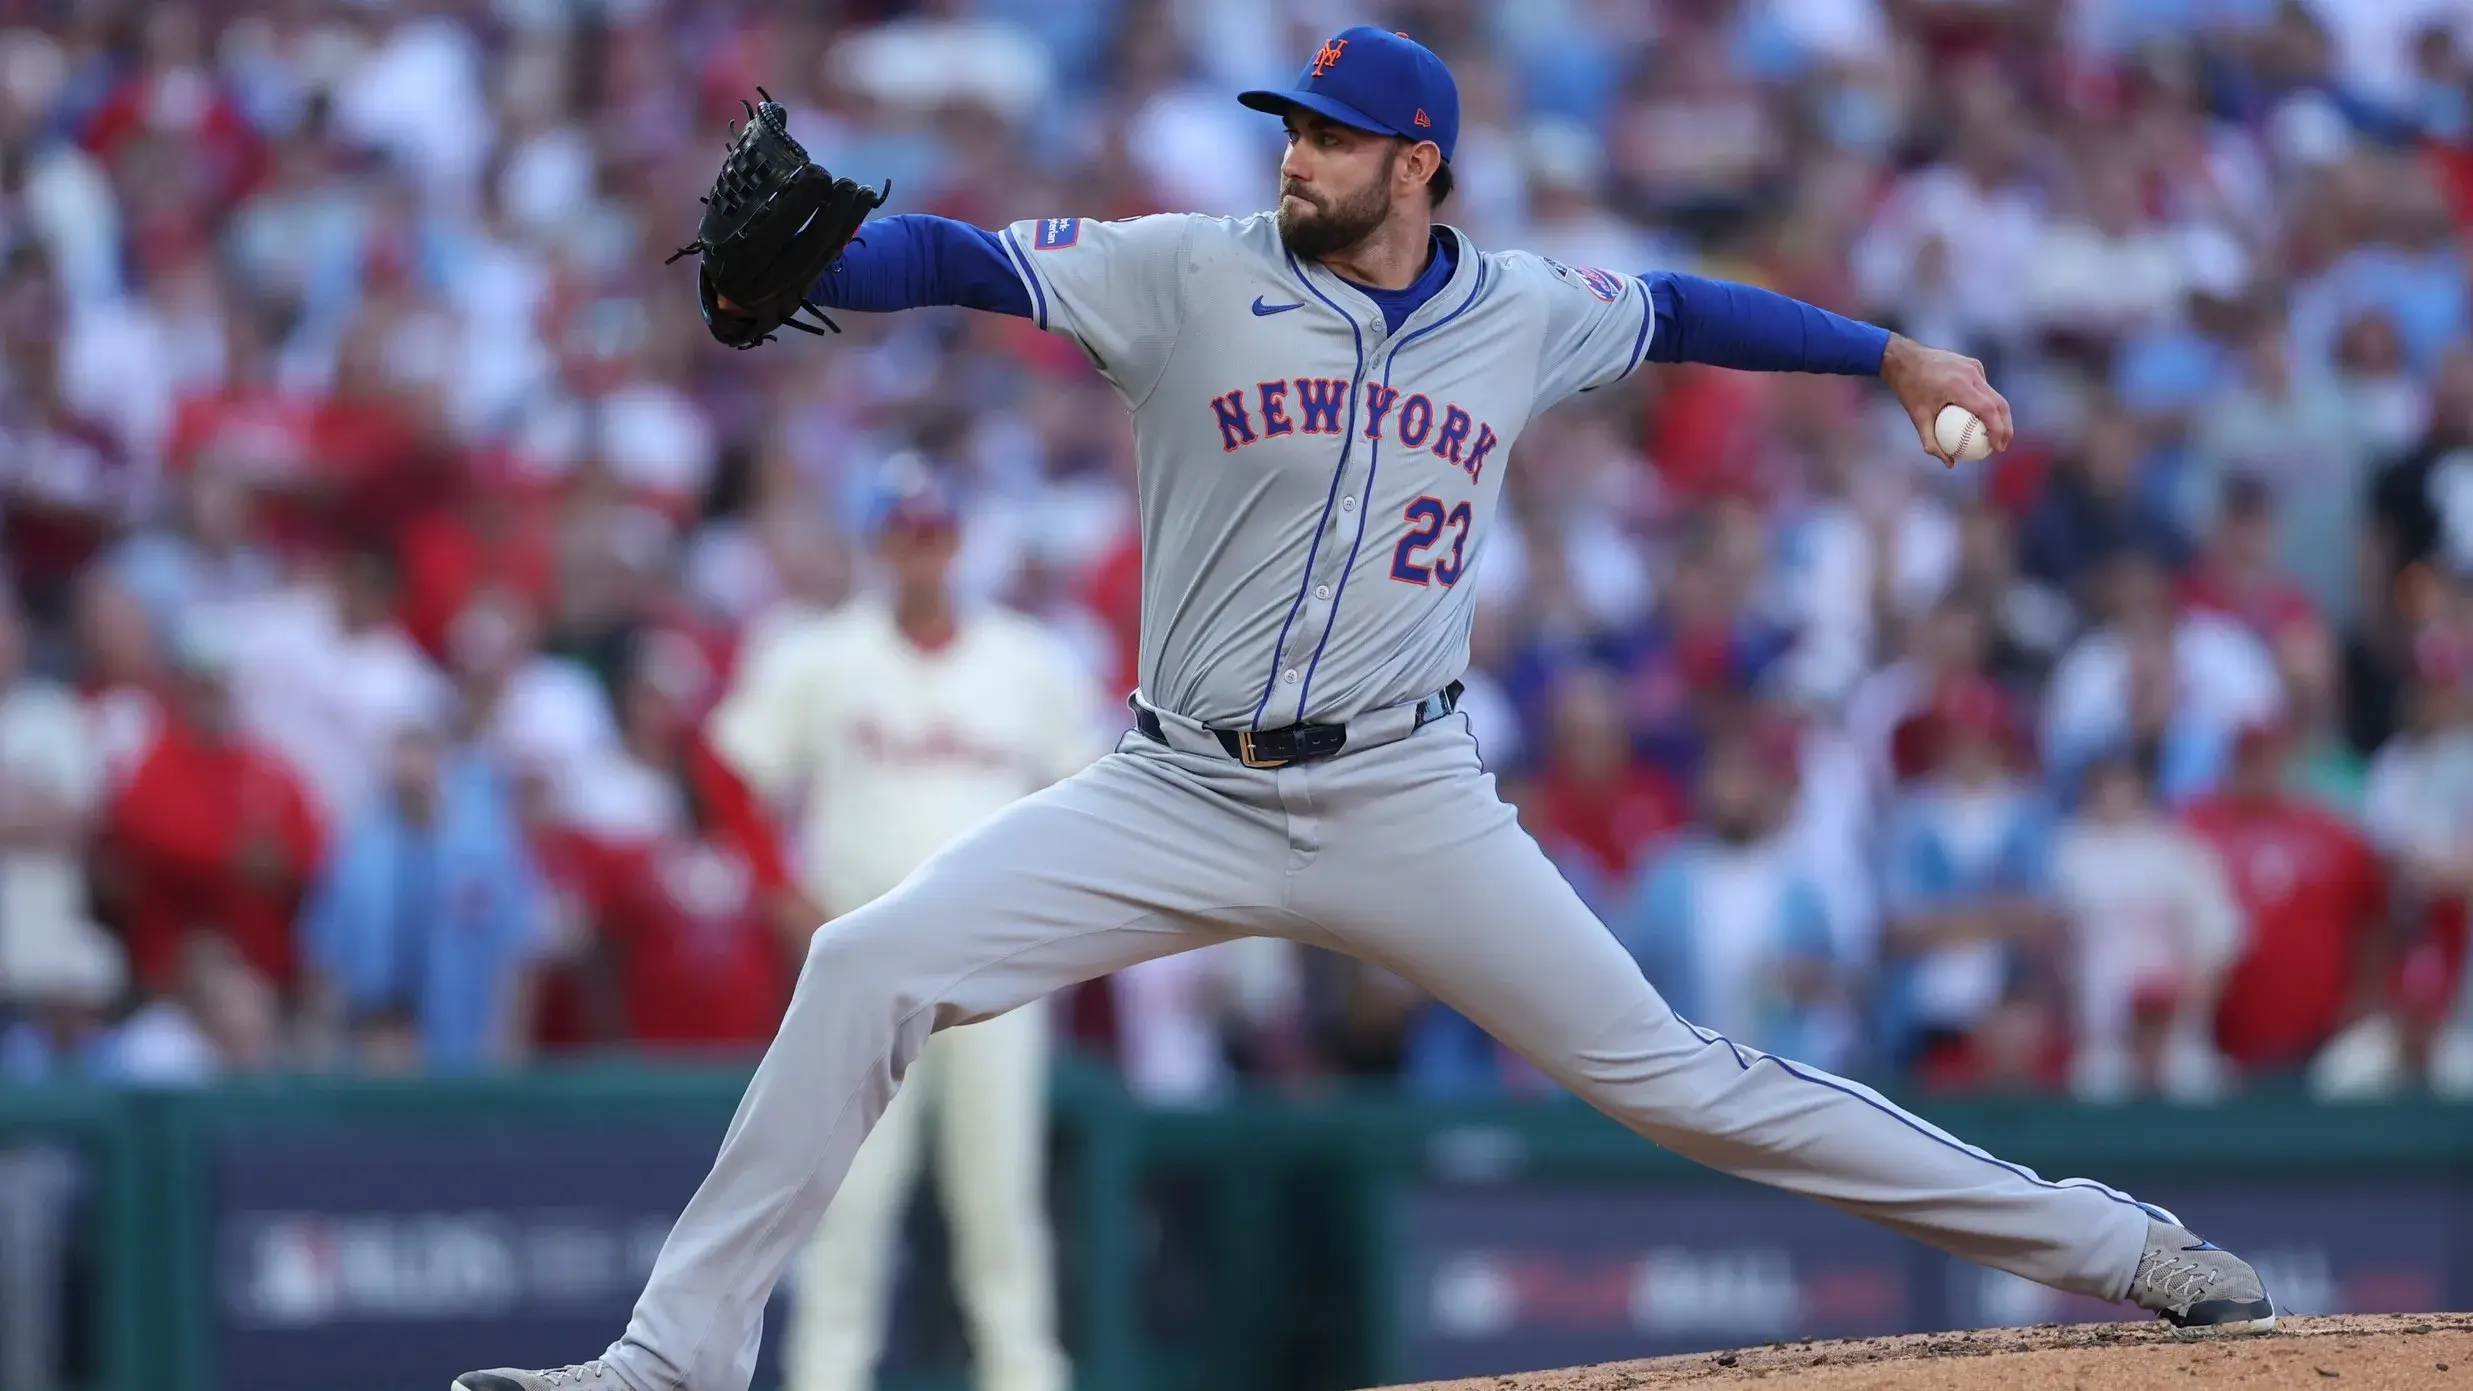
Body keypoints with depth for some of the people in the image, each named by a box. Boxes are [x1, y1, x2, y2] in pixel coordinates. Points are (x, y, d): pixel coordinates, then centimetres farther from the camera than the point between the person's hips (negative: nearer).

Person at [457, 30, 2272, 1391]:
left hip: (1405, 809, 0)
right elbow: (963, 259, -12)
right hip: (1179, 798, 0)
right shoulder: (1192, 279, -4)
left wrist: (1893, 352, 23)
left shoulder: (1522, 317, 4)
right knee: (870, 967, -17)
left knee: (1663, 1068, -1)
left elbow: (1677, 311, 22)